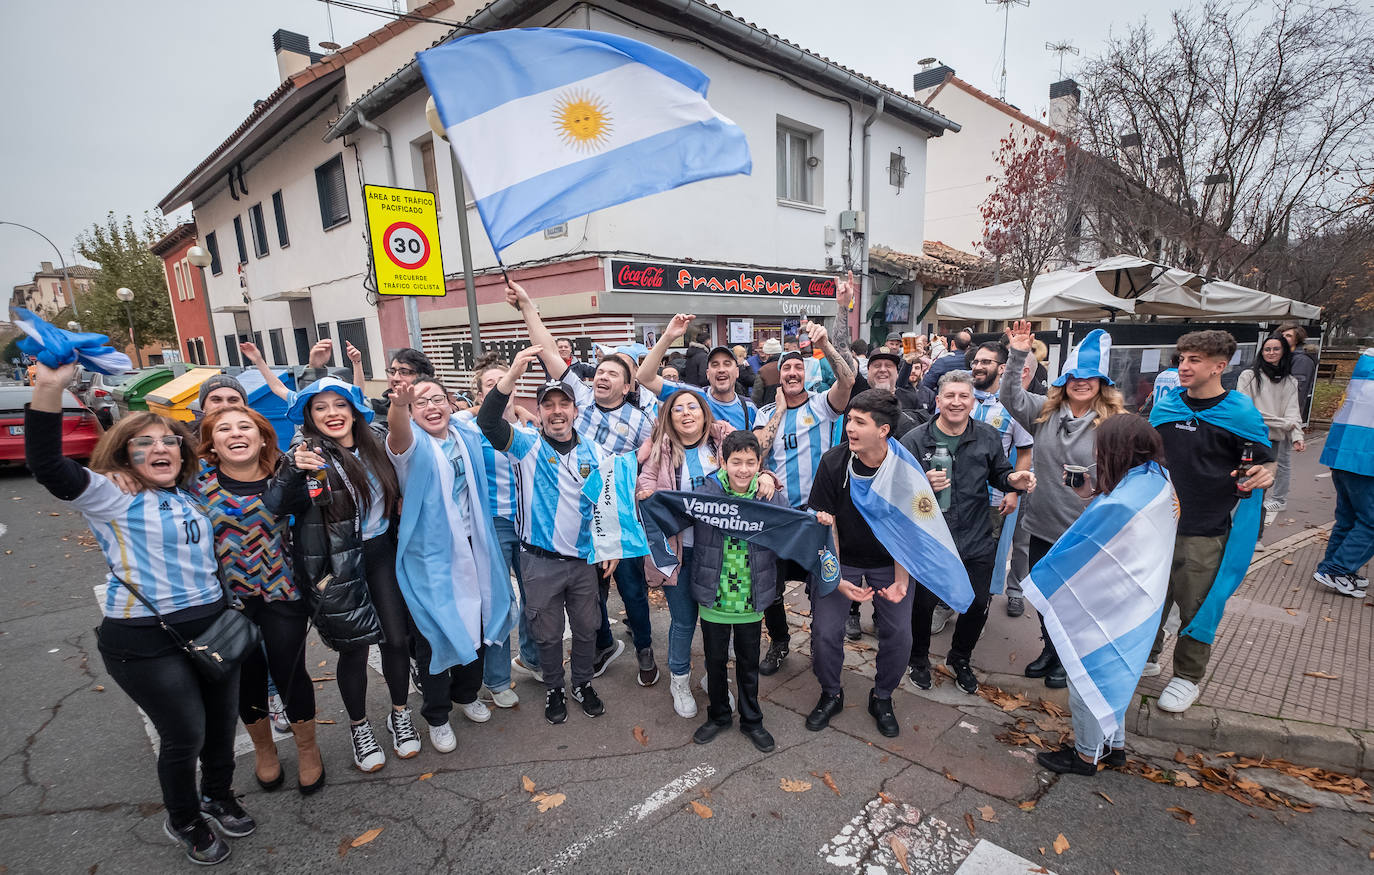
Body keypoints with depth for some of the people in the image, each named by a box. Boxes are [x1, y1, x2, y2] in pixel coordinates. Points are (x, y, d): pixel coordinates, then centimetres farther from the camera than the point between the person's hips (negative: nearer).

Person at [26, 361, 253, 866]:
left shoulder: (193, 495, 9)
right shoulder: (113, 498, -9)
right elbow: (48, 468, -25)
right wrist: (49, 388, -38)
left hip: (214, 627, 6)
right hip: (147, 642, -5)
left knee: (222, 720, 17)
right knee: (184, 736, 6)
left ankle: (218, 797, 43)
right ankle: (184, 823, 34)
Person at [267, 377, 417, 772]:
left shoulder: (374, 449, 5)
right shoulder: (310, 455, -9)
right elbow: (278, 507, -23)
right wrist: (293, 470, -39)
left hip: (381, 552, 4)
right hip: (338, 565, -4)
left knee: (397, 637, 6)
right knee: (353, 647, 6)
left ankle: (400, 714, 30)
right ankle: (359, 727, 29)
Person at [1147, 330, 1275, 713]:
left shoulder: (1241, 415, -9)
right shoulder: (1165, 407, 2)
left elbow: (1265, 463, -3)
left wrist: (1262, 476, -24)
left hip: (1204, 531, -4)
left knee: (1196, 606, 8)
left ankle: (1187, 677, 26)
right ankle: (1146, 656, 35)